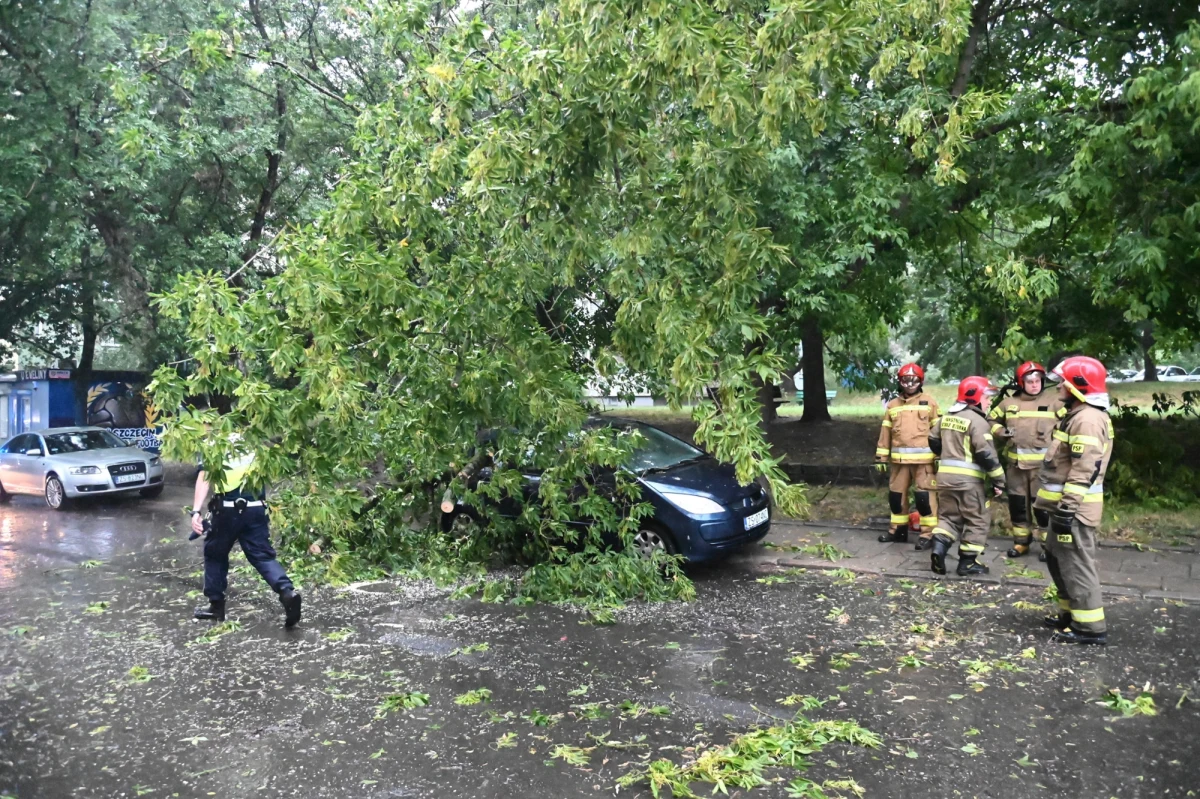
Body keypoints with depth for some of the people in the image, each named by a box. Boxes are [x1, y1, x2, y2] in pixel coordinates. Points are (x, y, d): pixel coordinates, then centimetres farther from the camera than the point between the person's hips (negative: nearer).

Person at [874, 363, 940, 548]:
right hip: (899, 459, 5)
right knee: (896, 494, 11)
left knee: (924, 496, -7)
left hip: (923, 459, -4)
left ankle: (928, 534, 2)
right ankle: (898, 529, 25)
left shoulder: (929, 402, 2)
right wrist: (881, 457, 10)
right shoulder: (892, 405, 13)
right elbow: (885, 433, 13)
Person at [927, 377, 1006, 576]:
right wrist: (998, 480, -10)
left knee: (949, 516, 16)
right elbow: (986, 453, -17)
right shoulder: (977, 420, -13)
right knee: (977, 519, 7)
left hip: (945, 475, 7)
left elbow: (933, 440, 22)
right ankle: (967, 562, 8)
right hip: (968, 478, -7)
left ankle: (939, 546, -7)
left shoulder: (947, 417, 11)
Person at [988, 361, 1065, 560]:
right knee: (1017, 503, 10)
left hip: (1042, 464, -4)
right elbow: (992, 419, 19)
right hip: (1016, 463, 4)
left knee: (1043, 504, -4)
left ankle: (1049, 544, 9)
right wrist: (1000, 431, 0)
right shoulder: (1009, 403, 8)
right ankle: (1021, 541, 24)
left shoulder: (1053, 401, -1)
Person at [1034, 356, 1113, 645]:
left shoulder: (1087, 419, -19)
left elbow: (1084, 469, -25)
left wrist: (1067, 508, -26)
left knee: (1075, 564, -5)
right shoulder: (1078, 415, 16)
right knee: (1058, 559, 19)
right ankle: (1072, 613, 30)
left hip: (1074, 509, -11)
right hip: (1067, 505, 11)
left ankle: (1091, 626, 2)